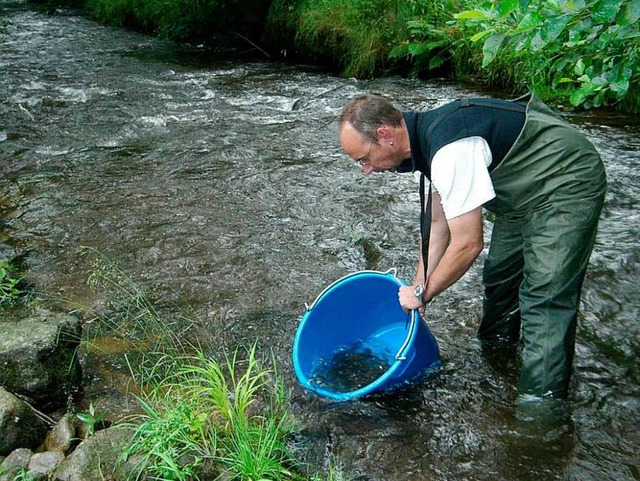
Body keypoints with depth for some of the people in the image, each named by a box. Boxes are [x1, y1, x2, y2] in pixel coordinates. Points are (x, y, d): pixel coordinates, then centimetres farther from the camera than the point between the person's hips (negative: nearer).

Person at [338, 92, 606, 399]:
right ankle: (495, 350, 42)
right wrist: (418, 287, -1)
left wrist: (422, 293, -16)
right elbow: (437, 225, 3)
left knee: (545, 298, -15)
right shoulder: (425, 137, -4)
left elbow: (468, 244, -30)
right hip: (525, 189, 10)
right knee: (499, 274, 20)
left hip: (569, 181, -10)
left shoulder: (450, 151, -35)